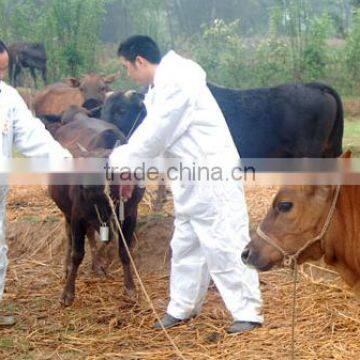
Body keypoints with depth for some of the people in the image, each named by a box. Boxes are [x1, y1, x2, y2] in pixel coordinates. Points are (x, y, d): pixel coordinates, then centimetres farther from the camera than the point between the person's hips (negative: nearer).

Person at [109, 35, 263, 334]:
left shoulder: (177, 83, -19)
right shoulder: (162, 86, 13)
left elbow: (154, 138, -17)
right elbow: (153, 134, 17)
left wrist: (119, 160, -5)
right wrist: (123, 158, 9)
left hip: (213, 177, -10)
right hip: (191, 182, 10)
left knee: (223, 246, -6)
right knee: (185, 246, 16)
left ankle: (248, 313, 2)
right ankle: (182, 309, 27)